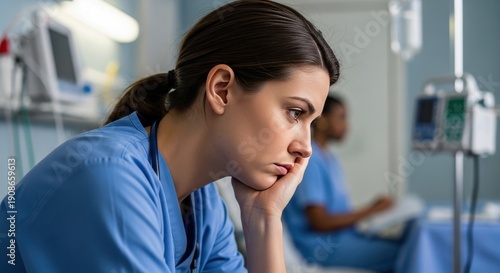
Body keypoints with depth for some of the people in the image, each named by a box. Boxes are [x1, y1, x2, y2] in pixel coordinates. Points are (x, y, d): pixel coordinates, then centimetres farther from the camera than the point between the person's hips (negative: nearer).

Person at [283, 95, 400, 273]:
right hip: (323, 247, -9)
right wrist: (370, 211, -14)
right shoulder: (308, 159, -16)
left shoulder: (329, 158, 14)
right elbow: (320, 222, -20)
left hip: (342, 235, 9)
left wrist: (373, 208, 1)